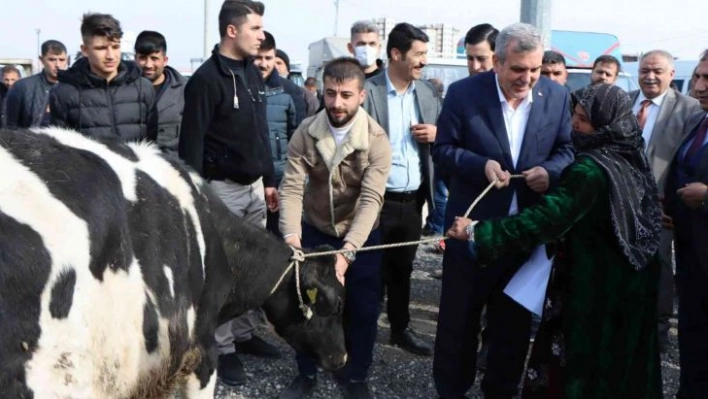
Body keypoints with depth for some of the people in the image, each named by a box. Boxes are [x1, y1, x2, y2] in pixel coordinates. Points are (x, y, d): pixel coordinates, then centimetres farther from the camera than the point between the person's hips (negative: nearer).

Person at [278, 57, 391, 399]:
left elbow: (370, 199, -29)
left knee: (362, 309, 7)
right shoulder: (305, 133, -15)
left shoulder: (376, 140, -21)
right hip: (314, 231, 2)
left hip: (362, 237, -1)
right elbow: (291, 187, -21)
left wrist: (347, 251, -41)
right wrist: (291, 236, -38)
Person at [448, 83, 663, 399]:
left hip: (594, 284, -9)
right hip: (628, 280, 9)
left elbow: (545, 219, -30)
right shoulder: (630, 157, 3)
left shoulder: (592, 169, -24)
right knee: (617, 356, 22)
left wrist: (477, 231, -29)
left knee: (577, 359, 4)